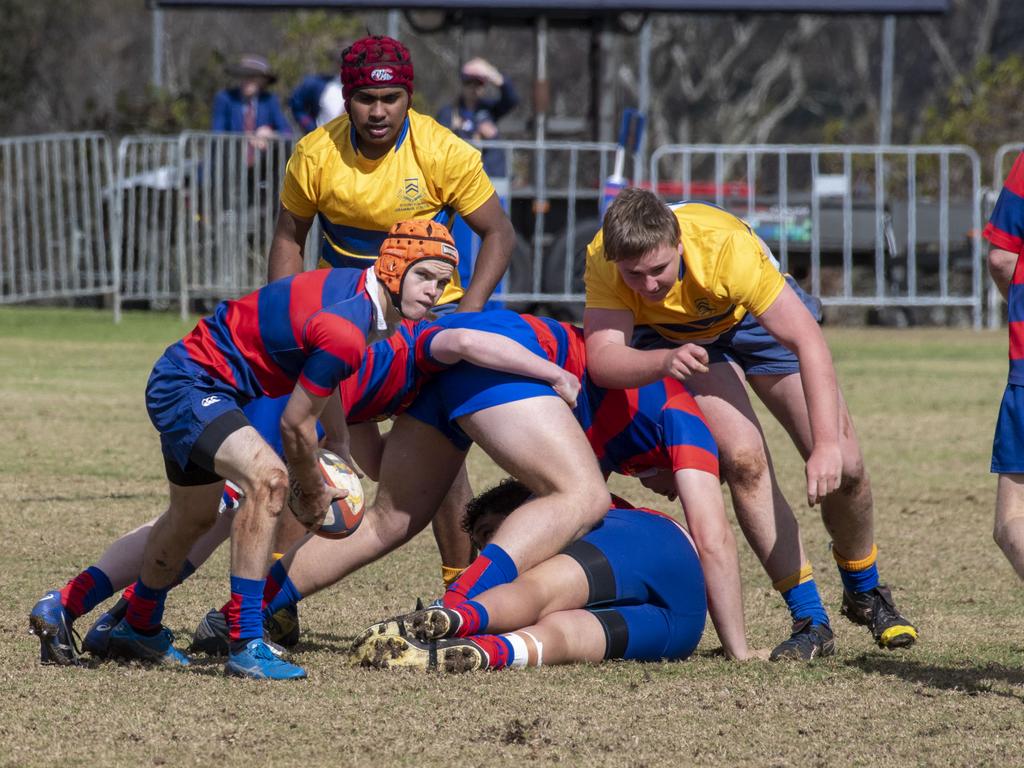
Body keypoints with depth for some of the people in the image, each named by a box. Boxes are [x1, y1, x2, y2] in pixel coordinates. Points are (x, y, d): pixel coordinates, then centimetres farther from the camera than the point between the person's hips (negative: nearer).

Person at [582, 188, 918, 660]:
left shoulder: (726, 247, -41)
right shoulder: (602, 263, -34)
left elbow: (808, 341, -43)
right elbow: (602, 360, -40)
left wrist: (828, 444, -51)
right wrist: (665, 361, -61)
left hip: (755, 316, -1)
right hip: (673, 336, 1)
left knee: (841, 465, -7)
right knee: (743, 457, -23)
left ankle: (865, 593, 23)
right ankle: (810, 621, -11)